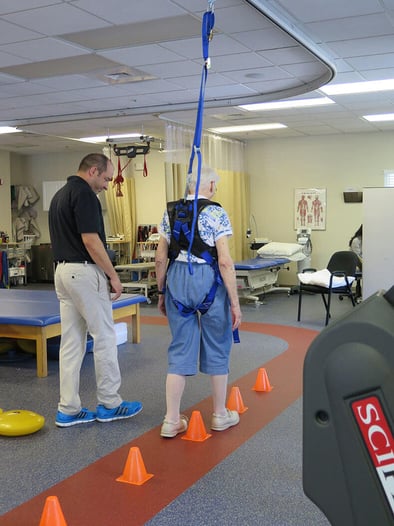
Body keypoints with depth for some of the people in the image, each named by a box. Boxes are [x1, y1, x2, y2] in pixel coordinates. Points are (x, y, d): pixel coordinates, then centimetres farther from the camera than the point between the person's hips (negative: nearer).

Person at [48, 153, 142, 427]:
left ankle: (68, 410, 13)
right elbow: (90, 240, -20)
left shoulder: (60, 194, 16)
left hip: (63, 271, 10)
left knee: (71, 342, 9)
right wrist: (113, 275, -12)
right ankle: (109, 404, 13)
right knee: (105, 337, 2)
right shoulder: (84, 194, -14)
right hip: (85, 272, -9)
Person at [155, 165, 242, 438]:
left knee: (180, 349, 11)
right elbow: (224, 261, -14)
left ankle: (172, 420, 12)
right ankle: (220, 415, 26)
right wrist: (235, 302, -10)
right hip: (208, 281, -4)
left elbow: (161, 258, 7)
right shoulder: (216, 213, -9)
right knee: (217, 347, 12)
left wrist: (161, 293, 17)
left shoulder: (171, 212, 6)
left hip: (177, 280, 4)